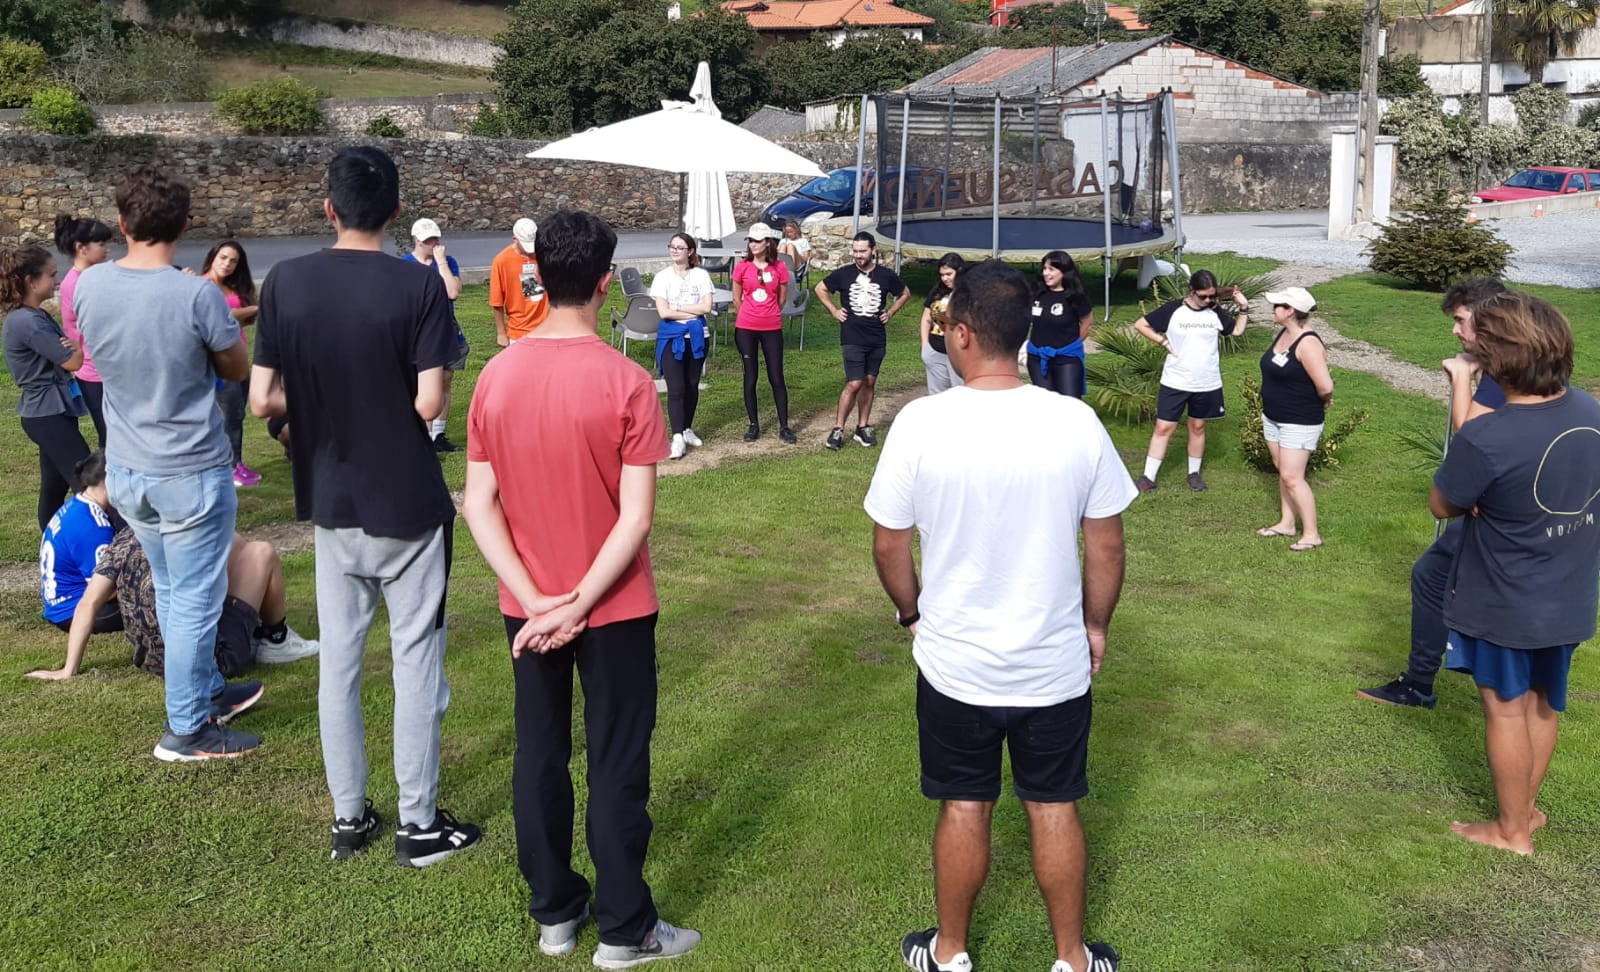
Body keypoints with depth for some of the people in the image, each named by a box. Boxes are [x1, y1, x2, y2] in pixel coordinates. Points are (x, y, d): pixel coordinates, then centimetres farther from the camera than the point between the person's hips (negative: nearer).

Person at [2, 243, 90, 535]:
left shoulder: (36, 316, 12)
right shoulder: (28, 322, -20)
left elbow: (63, 355, 14)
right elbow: (74, 362, -19)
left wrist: (68, 347, -9)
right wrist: (75, 347, 3)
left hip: (51, 412, 10)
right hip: (48, 415, -10)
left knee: (55, 485, 15)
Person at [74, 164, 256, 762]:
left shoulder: (89, 285, -6)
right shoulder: (197, 295, -22)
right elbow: (239, 371, -7)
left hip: (125, 472, 6)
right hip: (191, 474, -6)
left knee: (171, 592, 22)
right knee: (194, 601, 6)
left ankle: (207, 688, 39)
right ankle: (186, 730, 16)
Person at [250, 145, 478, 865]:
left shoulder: (285, 282, -4)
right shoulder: (420, 285, -13)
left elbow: (262, 400, -5)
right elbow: (429, 403, -18)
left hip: (331, 502, 3)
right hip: (408, 504, -3)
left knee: (338, 659, 13)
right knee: (416, 658, 7)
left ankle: (348, 818, 23)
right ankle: (419, 824, 15)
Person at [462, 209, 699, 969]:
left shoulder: (496, 376, -5)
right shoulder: (626, 382, -17)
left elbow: (478, 504, -7)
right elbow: (636, 517, -21)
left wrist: (536, 601, -10)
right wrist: (577, 607, -16)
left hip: (527, 610, 4)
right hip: (613, 608, -4)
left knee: (539, 755, 17)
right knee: (617, 765, 8)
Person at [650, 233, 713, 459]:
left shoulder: (701, 276, 1)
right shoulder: (663, 277, -3)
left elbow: (707, 307, -8)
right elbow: (663, 312, -11)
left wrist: (678, 307, -12)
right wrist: (693, 313, -10)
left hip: (696, 337, 2)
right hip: (671, 337, -2)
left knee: (692, 385, 10)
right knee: (676, 388, -10)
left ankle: (687, 429, 26)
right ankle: (678, 438, -12)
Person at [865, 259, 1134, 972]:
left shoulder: (921, 423, -17)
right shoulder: (1076, 422, -12)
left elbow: (889, 544, -7)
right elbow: (1106, 545, -3)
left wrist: (912, 612, 11)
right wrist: (1096, 624, 13)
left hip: (955, 665, -1)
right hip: (1056, 664, 1)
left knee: (964, 807, 16)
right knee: (1054, 807, 17)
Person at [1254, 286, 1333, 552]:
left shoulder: (1307, 344, -25)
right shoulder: (1281, 335, 3)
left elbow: (1326, 387, -28)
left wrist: (1316, 403, -8)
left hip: (1300, 422, -9)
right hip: (1273, 417, 9)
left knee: (1292, 477, -7)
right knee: (1283, 472, 16)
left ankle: (1312, 534, 2)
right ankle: (1286, 523, 28)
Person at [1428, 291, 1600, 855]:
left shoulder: (1486, 440, -31)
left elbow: (1442, 506, -15)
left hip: (1503, 606, -6)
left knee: (1506, 708, 12)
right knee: (1543, 703, 22)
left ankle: (1512, 831, 27)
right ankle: (1526, 806, 40)